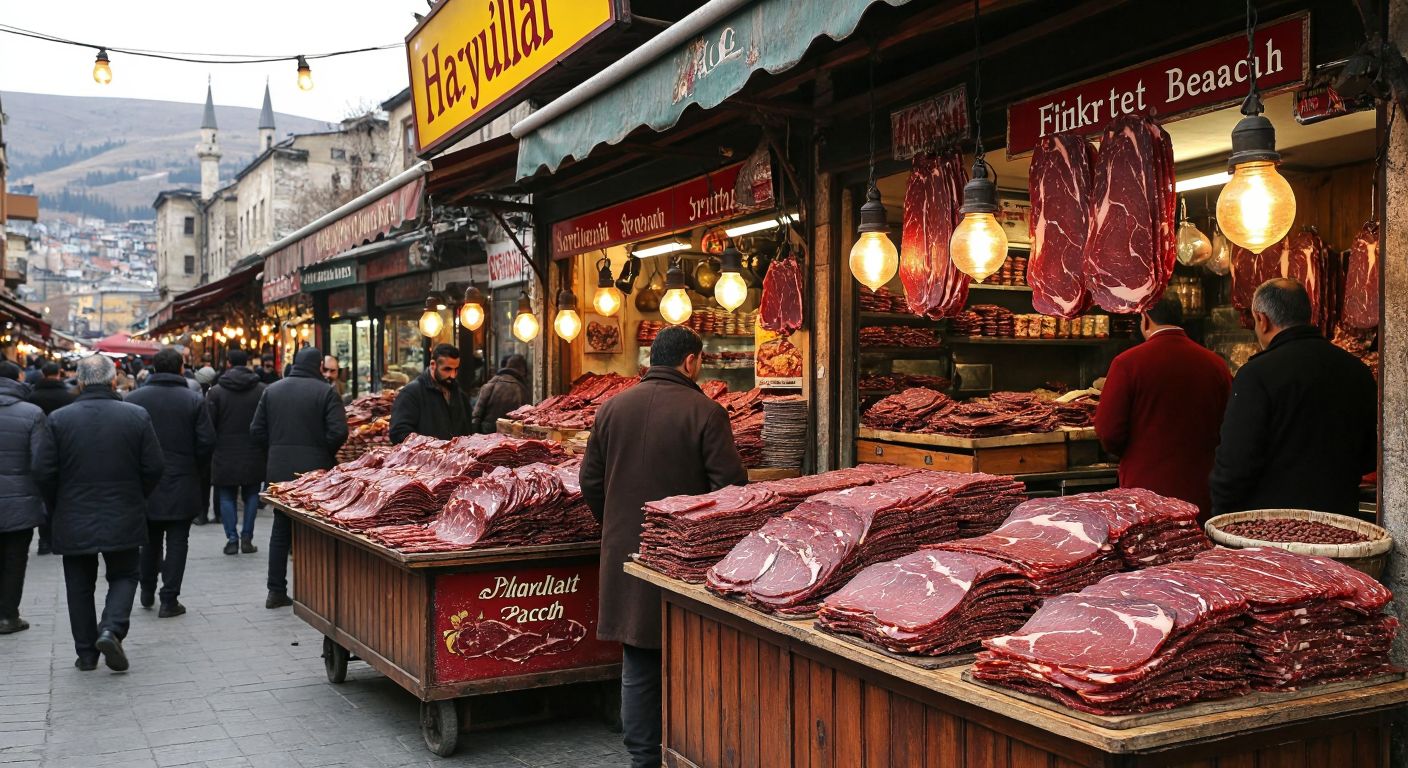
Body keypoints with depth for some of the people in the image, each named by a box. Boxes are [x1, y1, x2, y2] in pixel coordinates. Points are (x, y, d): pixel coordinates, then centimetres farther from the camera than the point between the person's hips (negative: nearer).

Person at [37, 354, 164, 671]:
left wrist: (61, 503, 11)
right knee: (123, 576, 14)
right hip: (123, 518, 0)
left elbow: (45, 472, -7)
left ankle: (86, 653, 17)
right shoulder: (137, 416, -7)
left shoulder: (59, 419, -7)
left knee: (80, 586, 13)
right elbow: (154, 467, -6)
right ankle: (111, 629, -9)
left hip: (73, 521, 1)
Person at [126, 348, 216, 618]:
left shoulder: (133, 399, -5)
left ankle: (147, 593, 31)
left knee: (150, 540, 19)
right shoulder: (194, 401, -9)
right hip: (182, 484, -2)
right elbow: (207, 442, -10)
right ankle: (169, 600, 4)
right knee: (176, 542, 5)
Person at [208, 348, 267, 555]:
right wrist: (265, 448, 9)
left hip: (225, 454, -1)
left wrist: (212, 447, 8)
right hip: (253, 454, 1)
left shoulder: (216, 391, -6)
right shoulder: (262, 389, -4)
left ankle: (232, 539, 4)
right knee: (251, 495, 10)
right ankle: (247, 538, 7)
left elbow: (209, 424, -5)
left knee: (227, 497, 8)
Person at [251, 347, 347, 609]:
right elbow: (338, 432, -14)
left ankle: (276, 591, 15)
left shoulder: (271, 390, 7)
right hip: (314, 470, -4)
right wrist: (325, 453, 3)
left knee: (280, 531, 12)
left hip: (278, 470, 4)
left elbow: (256, 430, 6)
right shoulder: (326, 392, -7)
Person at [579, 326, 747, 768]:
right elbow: (731, 485, -13)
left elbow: (590, 481, 10)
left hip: (625, 553, 5)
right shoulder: (705, 413, -11)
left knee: (638, 667, 12)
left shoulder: (612, 408, 5)